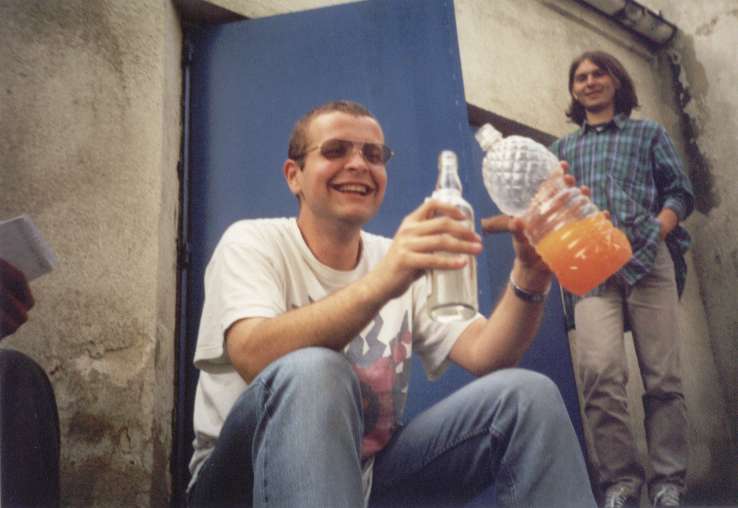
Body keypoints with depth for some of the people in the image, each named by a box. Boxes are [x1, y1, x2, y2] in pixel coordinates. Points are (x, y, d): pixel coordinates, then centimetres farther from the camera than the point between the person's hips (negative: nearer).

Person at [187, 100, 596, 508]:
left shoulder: (402, 260, 6)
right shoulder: (252, 242, -8)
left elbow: (486, 357, -7)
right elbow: (255, 358, -29)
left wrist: (528, 282, -26)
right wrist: (378, 286, -43)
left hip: (367, 472, 4)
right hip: (248, 472, -3)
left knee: (527, 394, -15)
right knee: (313, 371, -37)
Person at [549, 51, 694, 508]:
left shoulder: (649, 133, 22)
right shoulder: (563, 147, 26)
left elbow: (680, 192, 12)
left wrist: (656, 233, -6)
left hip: (649, 260, 0)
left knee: (663, 375, -5)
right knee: (601, 372, -18)